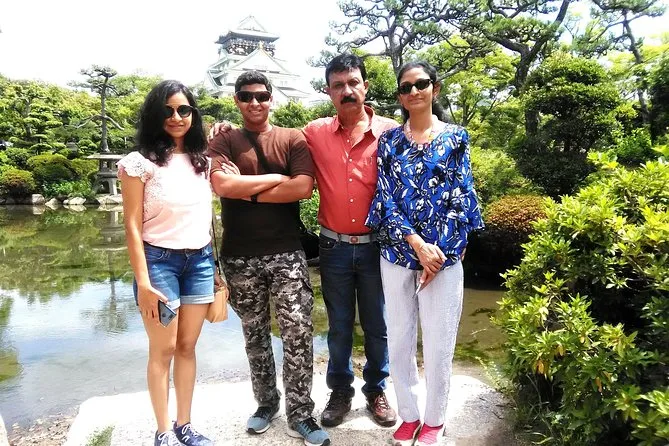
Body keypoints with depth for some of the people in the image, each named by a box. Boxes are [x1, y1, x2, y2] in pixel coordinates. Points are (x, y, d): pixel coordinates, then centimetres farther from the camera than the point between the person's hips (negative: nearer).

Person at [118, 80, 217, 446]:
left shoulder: (201, 159, 9)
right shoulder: (141, 162, -6)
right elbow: (133, 226, -8)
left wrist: (217, 264, 9)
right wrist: (143, 281, -13)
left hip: (200, 261, 5)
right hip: (159, 261, -4)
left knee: (187, 347, 11)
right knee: (163, 350, 5)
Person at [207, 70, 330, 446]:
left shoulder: (293, 139, 3)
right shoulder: (223, 142, 4)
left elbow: (303, 188, -13)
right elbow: (222, 185, -16)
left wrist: (246, 190, -11)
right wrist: (276, 178, -11)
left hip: (287, 253, -1)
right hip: (241, 256, 1)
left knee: (299, 332, -3)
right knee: (255, 334, 15)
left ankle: (300, 415, 13)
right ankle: (266, 403, 33)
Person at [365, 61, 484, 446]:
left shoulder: (455, 137, 3)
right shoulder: (390, 140, 5)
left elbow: (460, 198, -2)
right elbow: (385, 198, -2)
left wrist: (438, 252, -10)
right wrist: (417, 244, -14)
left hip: (444, 256, -1)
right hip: (396, 255, 2)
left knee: (438, 343, 6)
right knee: (399, 341, 10)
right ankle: (409, 415, 30)